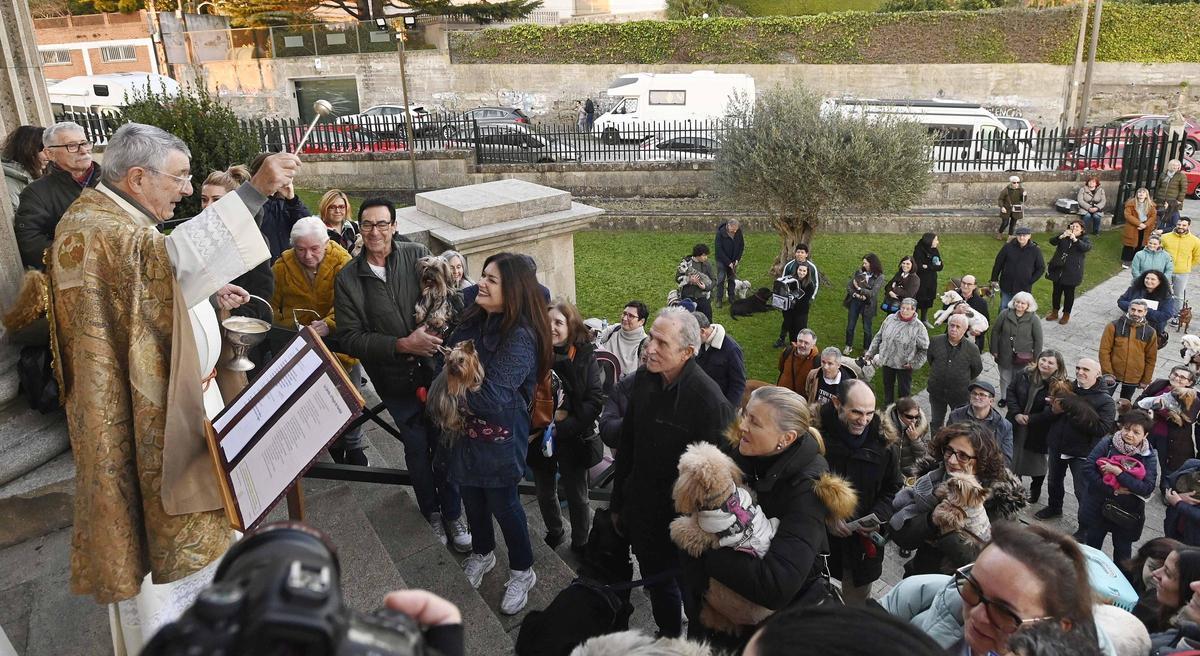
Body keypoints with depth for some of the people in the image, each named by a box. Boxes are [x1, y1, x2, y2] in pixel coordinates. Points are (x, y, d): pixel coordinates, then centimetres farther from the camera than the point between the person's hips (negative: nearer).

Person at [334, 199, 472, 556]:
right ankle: (432, 513, 39)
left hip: (437, 369, 0)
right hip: (395, 381, 0)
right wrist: (403, 345, -20)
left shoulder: (418, 255, -4)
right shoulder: (347, 278, -4)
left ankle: (453, 514, 31)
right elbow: (350, 338, -9)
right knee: (417, 449, 15)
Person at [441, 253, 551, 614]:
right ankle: (481, 552, 48)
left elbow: (493, 398, -28)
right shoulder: (474, 320, -1)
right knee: (471, 494, 22)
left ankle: (522, 572, 31)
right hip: (466, 431, 7)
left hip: (499, 438, -7)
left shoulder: (520, 337, -25)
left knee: (502, 502, 8)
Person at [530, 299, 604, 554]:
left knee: (577, 495, 13)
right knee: (545, 493, 20)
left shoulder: (585, 357, -11)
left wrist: (563, 428, -21)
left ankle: (580, 542, 36)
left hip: (573, 440, -2)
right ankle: (554, 533, 46)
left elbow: (595, 401, -15)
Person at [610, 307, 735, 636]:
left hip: (684, 520, -6)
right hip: (641, 510, 6)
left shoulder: (708, 399, -26)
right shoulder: (643, 379, -5)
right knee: (657, 585, 25)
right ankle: (668, 638, 49)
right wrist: (618, 503, 12)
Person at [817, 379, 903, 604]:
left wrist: (878, 516, -10)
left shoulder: (884, 441, -6)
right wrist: (826, 517, -17)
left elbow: (893, 488, 7)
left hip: (863, 538, 2)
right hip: (819, 537, -2)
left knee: (858, 600, 17)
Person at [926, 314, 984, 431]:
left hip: (960, 395, -2)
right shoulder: (935, 341, -8)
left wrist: (964, 381, 9)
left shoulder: (972, 348, -13)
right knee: (936, 423, 20)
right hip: (937, 392, 2)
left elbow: (977, 369, 3)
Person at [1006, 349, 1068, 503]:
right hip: (1016, 427, 4)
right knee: (1013, 457, 18)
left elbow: (1051, 413, -22)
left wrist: (1030, 419, -17)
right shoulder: (1025, 374, -7)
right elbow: (1010, 391, -2)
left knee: (1036, 460, 16)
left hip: (1038, 431, -4)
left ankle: (1035, 489, 42)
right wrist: (1016, 414, -13)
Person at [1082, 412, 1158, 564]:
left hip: (1127, 514, -1)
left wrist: (1118, 472, -28)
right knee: (1092, 545, 20)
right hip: (1098, 507, 1)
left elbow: (1148, 488, -20)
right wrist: (1113, 490, -22)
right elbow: (1088, 468, -14)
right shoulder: (1107, 443, -10)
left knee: (1122, 550, 15)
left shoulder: (1149, 456, -11)